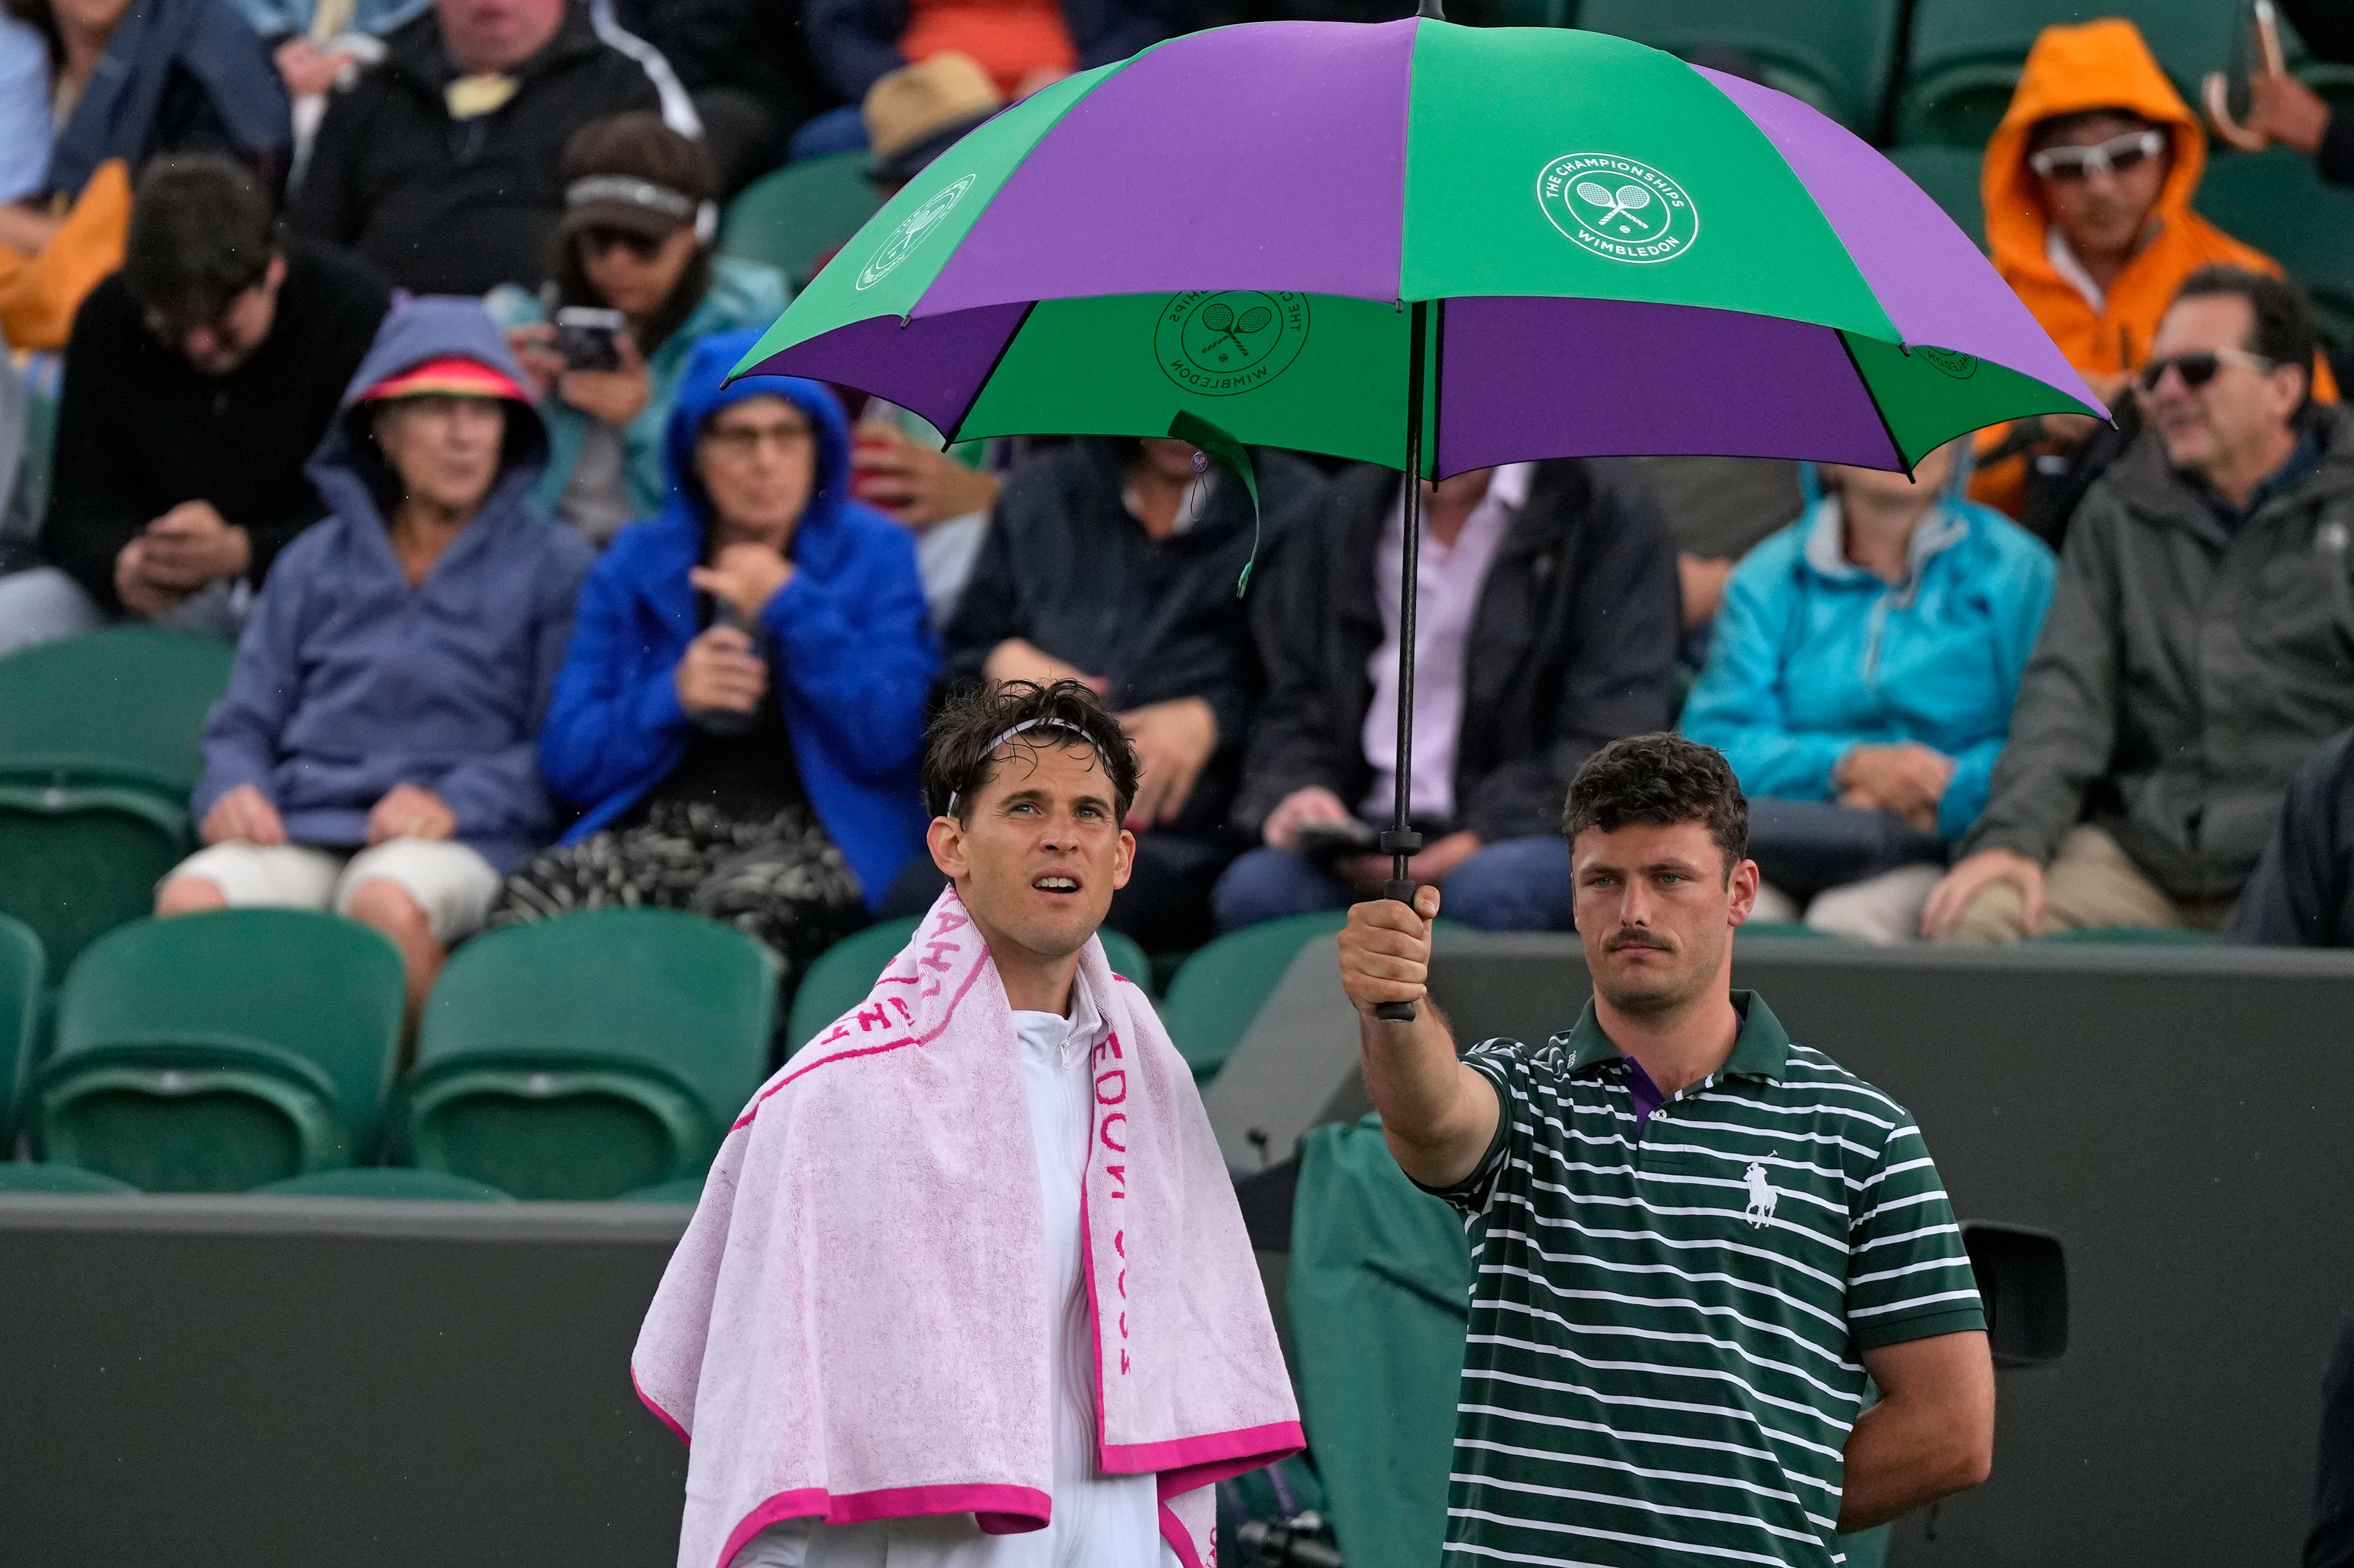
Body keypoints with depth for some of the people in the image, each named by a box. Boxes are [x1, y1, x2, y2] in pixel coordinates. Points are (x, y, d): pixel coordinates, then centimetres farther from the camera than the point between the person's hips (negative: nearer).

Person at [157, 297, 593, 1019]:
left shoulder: (551, 562, 14)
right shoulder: (316, 562, 25)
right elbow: (244, 723, 22)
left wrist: (456, 802, -12)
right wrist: (231, 789, -2)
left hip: (461, 834, -3)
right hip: (301, 828, 3)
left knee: (388, 904, -39)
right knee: (190, 898, -31)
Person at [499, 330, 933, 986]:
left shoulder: (873, 554, 9)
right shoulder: (635, 566, 16)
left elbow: (888, 741, -5)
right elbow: (567, 761, 10)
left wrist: (789, 606, -4)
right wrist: (673, 698, -6)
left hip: (811, 836, -2)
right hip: (657, 827, 2)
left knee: (740, 909, -40)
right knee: (533, 896, -32)